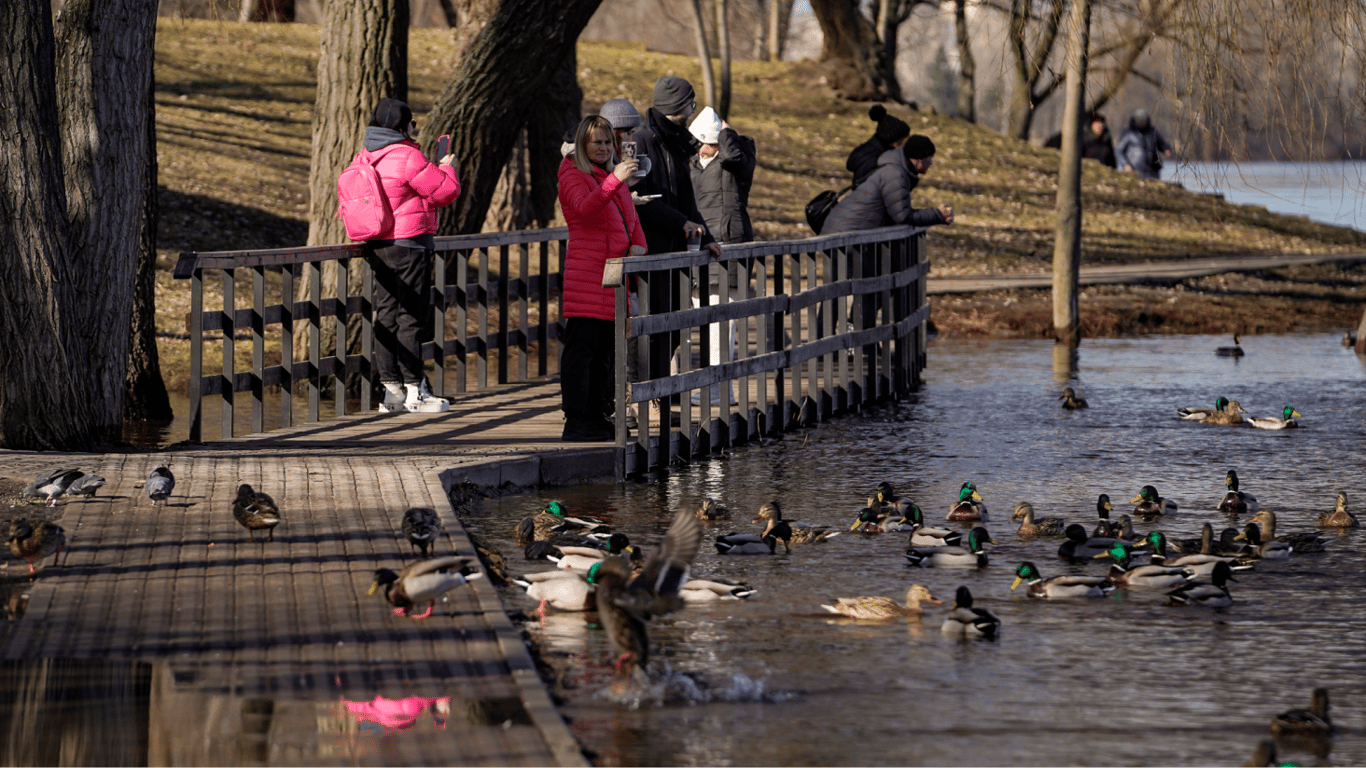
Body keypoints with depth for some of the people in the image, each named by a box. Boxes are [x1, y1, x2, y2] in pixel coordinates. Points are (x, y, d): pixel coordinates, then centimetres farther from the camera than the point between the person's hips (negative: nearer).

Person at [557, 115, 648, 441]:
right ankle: (575, 421, -12)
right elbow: (586, 208, -23)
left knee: (607, 350, 9)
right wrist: (614, 180, -37)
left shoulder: (614, 176, 22)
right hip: (585, 276, -8)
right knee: (581, 347, -10)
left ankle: (597, 417, 15)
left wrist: (638, 244, 5)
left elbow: (630, 216, 27)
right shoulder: (573, 176, -3)